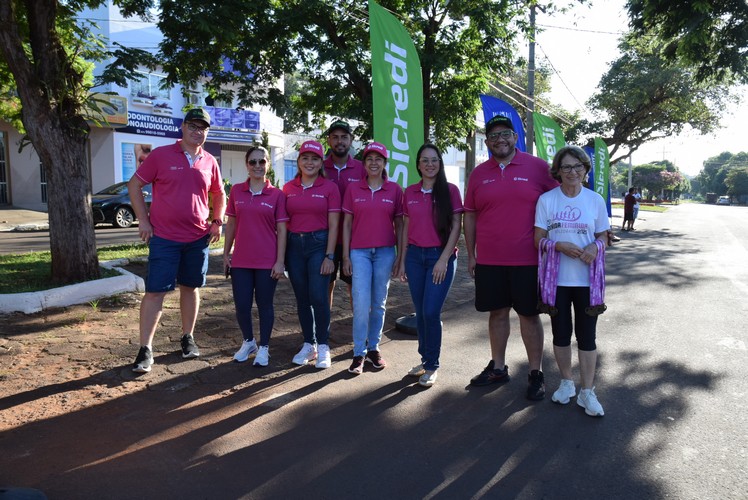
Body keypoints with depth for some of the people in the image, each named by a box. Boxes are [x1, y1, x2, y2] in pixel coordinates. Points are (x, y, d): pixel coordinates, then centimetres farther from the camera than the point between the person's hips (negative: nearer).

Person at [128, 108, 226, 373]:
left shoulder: (209, 162, 6)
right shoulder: (160, 155, -3)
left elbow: (219, 195, 19)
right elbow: (134, 185, 1)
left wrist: (217, 221, 7)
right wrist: (143, 220, -6)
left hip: (198, 238, 4)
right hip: (163, 238, -3)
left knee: (190, 287, 14)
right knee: (155, 291, -3)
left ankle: (188, 338, 29)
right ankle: (145, 349, 5)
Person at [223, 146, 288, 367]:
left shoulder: (277, 195, -3)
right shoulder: (236, 191, 4)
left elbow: (282, 230, -4)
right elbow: (231, 224, 10)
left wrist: (280, 261, -8)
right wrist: (226, 253, 7)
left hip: (267, 261, -2)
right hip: (241, 260, 2)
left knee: (265, 305, 8)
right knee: (241, 305, 8)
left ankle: (264, 347, 24)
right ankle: (248, 341, 32)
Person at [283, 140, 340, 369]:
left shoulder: (329, 187, -2)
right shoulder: (288, 188, 7)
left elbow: (333, 225, -4)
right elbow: (284, 222, 9)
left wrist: (329, 256, -10)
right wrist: (281, 254, 4)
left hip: (319, 244, -3)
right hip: (294, 245, 3)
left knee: (318, 297, -7)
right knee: (302, 298, 9)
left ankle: (323, 346, 9)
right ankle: (308, 344, 21)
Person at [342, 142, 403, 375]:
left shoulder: (394, 190, 3)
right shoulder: (353, 189, 3)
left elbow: (399, 225, 5)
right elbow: (347, 223, 4)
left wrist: (399, 256, 1)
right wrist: (346, 256, -1)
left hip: (385, 251, 1)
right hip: (359, 252, -1)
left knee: (379, 303, 9)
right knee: (361, 304, -6)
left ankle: (373, 348, 22)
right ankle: (359, 353, 4)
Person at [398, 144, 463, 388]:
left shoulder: (450, 190, -2)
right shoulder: (410, 192, 8)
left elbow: (456, 226, -5)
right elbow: (406, 227, 12)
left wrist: (444, 259, -12)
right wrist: (402, 260, 8)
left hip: (441, 256, -4)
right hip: (415, 255, 4)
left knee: (431, 312, -7)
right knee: (420, 312, 8)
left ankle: (432, 366, 9)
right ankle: (425, 359, 23)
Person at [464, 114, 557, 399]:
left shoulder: (537, 167, -2)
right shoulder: (479, 174, 7)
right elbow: (470, 215, 11)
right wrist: (471, 254, 8)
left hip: (528, 259, -3)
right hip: (488, 260, 3)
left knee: (529, 314, 6)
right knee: (498, 312, 13)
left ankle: (536, 374, 19)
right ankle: (498, 368, 27)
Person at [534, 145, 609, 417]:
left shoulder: (595, 200, 2)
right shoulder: (546, 200, -1)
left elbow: (603, 236, 9)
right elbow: (539, 240, -1)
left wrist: (596, 246, -14)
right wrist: (559, 245, -19)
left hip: (587, 279, 0)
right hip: (556, 278, 0)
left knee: (586, 336, 5)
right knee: (561, 333, 11)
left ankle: (587, 391, 18)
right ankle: (566, 383, 30)